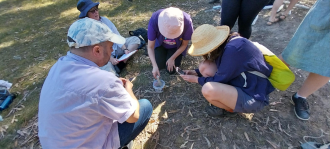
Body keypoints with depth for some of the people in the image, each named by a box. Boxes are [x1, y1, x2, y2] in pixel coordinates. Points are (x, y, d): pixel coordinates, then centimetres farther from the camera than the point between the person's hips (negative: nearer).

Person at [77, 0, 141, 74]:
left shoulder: (104, 20, -3)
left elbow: (117, 35, -3)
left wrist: (125, 49, -15)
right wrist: (110, 59, -26)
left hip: (116, 47, 6)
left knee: (135, 39, -8)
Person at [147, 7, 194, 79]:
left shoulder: (187, 22, -38)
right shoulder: (154, 20, -37)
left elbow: (184, 44, -18)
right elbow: (150, 47, -26)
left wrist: (172, 58, -17)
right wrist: (155, 66, -35)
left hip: (177, 46, 0)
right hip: (161, 44, 1)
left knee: (171, 70, -6)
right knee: (160, 65, -6)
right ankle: (165, 52, 23)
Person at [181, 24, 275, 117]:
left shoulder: (233, 49, -30)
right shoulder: (224, 43, -3)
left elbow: (220, 79, -21)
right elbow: (219, 68, 14)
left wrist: (196, 79, -6)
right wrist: (196, 72, 6)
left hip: (254, 99, -8)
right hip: (240, 84, 9)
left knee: (208, 90, -31)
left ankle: (231, 109, 1)